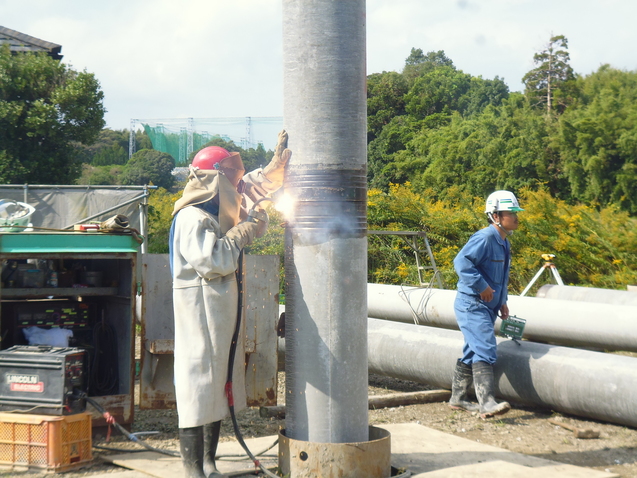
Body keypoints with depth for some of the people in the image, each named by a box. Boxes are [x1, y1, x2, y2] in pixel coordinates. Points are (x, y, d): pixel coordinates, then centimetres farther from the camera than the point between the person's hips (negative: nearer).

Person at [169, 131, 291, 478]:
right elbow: (213, 262, -26)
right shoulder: (192, 219, -16)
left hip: (221, 307, 10)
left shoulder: (218, 213, 13)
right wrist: (241, 235, -13)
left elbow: (254, 188, 28)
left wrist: (279, 157, 24)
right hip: (200, 307, -10)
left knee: (219, 378, 13)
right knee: (198, 378, -6)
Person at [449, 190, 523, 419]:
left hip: (486, 307, 10)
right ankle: (487, 403, -24)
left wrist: (502, 301, 16)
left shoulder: (503, 243, 14)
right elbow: (461, 262, -28)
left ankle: (458, 398, 27)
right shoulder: (484, 238, -17)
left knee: (473, 353, 16)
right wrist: (481, 287, -25)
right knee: (485, 351, -18)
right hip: (472, 305, -10)